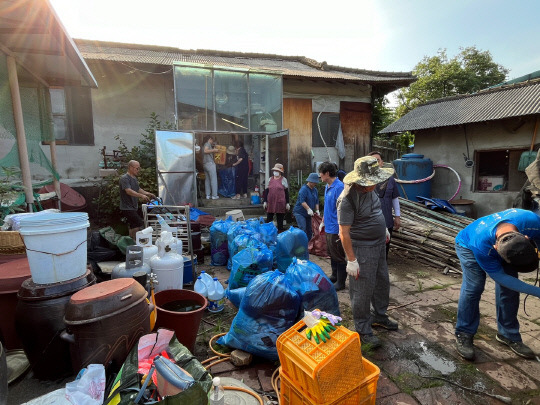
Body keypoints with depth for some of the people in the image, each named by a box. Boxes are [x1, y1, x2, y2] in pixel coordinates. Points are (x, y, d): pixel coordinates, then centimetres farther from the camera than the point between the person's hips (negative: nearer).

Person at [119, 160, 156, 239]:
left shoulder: (134, 178, 15)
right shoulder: (124, 178, -16)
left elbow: (138, 189, 24)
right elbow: (128, 191, -29)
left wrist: (147, 193, 10)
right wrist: (141, 195, -40)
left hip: (133, 207, 10)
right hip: (127, 208, -10)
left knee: (133, 226, 16)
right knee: (139, 223, -19)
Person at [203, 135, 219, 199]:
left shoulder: (204, 145, 22)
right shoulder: (208, 144, -5)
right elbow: (205, 151, -23)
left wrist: (213, 152, 23)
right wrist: (214, 150, -18)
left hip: (205, 164, 9)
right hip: (210, 163, -9)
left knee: (207, 180, 9)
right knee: (213, 180, -5)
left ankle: (208, 195, 9)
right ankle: (214, 195, -4)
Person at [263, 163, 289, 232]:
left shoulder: (283, 180, 3)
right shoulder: (270, 179, 10)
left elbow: (286, 192, 2)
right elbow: (266, 191, 12)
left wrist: (287, 203, -1)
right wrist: (265, 201, 7)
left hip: (280, 203, -3)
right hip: (270, 203, 3)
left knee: (280, 220, 6)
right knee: (269, 219, 6)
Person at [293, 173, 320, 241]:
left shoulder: (315, 190, 8)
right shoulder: (304, 189, -15)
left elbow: (316, 202, 11)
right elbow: (302, 201, -25)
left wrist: (317, 210, -3)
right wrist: (308, 209, -33)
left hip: (308, 214, 8)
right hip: (300, 212, -7)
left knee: (309, 230, 10)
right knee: (303, 229, -16)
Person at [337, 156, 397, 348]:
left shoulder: (369, 189, 1)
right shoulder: (348, 198, -26)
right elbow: (344, 232, -26)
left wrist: (384, 229, 23)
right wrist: (351, 260, -24)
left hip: (379, 245, 9)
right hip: (362, 250, -9)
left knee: (382, 283, 23)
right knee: (363, 291, 4)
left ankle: (380, 316, 46)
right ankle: (363, 330, 23)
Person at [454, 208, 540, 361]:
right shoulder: (481, 245, -43)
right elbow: (500, 277, -27)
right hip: (468, 245, -4)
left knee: (509, 290, -2)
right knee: (473, 286, -17)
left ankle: (508, 334, 18)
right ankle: (464, 335, -3)